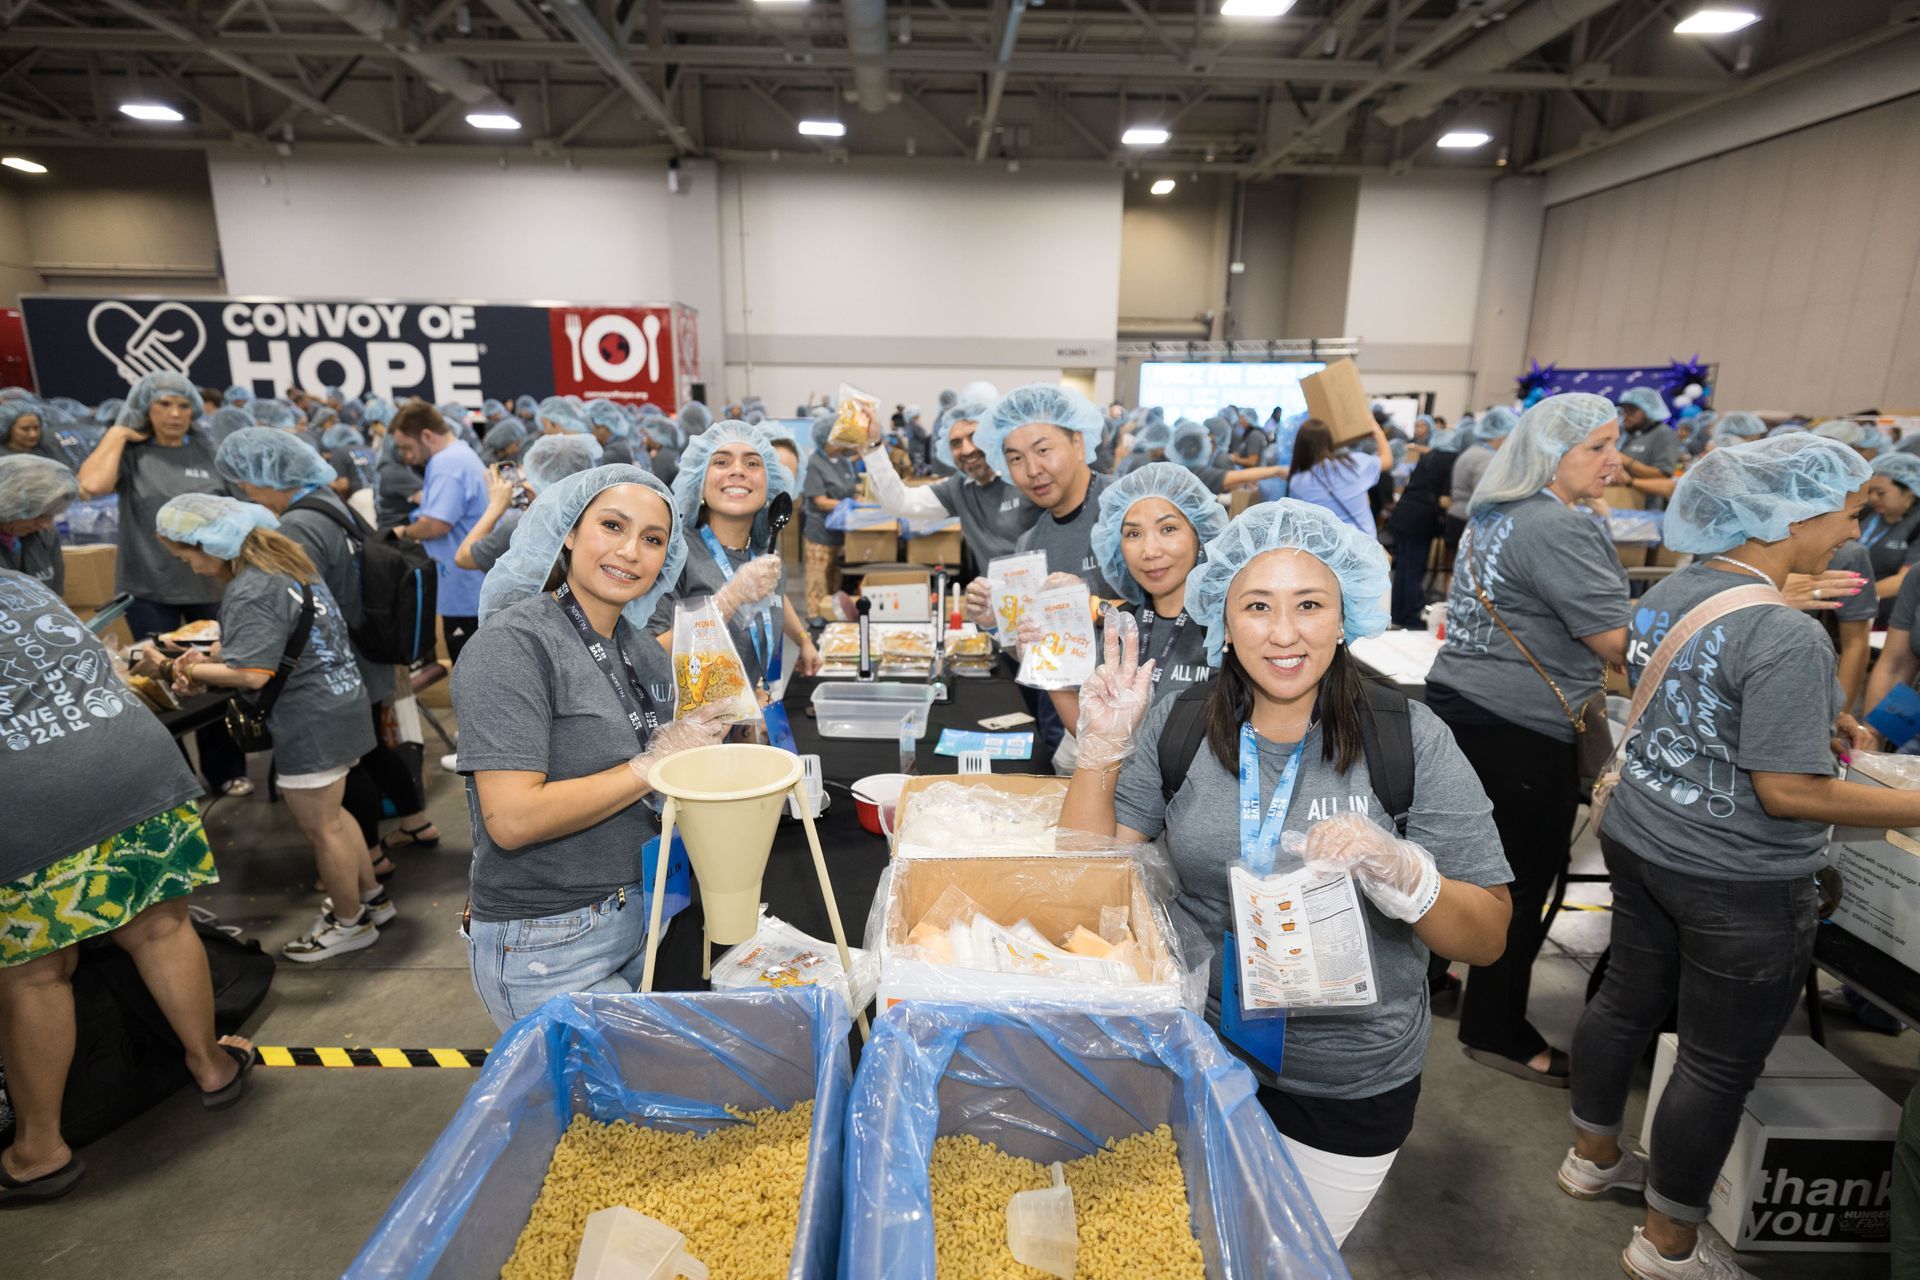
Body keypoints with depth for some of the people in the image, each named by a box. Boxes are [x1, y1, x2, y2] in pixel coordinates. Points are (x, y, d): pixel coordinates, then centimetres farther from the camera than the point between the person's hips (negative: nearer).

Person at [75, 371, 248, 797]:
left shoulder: (206, 449, 5)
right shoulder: (129, 451, -4)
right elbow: (90, 485, -24)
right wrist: (117, 435, -11)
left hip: (211, 584, 2)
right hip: (149, 589, -2)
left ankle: (225, 770, 24)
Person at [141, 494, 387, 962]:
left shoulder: (251, 592, -21)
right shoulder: (284, 562, 8)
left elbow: (251, 674, -25)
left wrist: (175, 669, -14)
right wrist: (208, 663, 1)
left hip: (311, 722, -10)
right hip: (340, 706, 10)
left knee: (320, 827, 7)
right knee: (329, 815, 24)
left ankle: (350, 923, 23)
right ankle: (371, 897, 37)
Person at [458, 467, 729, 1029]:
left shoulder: (642, 647, 6)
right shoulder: (515, 640, -17)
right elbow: (512, 819, -25)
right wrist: (651, 765, -21)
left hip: (641, 916, 8)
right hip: (548, 950, -7)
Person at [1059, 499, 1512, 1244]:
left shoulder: (1408, 739, -13)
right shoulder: (1178, 727, -10)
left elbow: (1487, 939, -10)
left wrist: (1402, 872, -29)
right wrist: (1102, 751, -22)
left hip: (1348, 1091, -1)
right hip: (1197, 1054, 1)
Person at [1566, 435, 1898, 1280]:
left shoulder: (1669, 592, 1)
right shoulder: (1786, 638, -25)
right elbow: (1785, 792, -23)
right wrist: (1911, 807, -15)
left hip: (1641, 841, 8)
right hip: (1738, 883, -8)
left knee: (1628, 999, 23)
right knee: (1720, 1065, 10)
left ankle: (1593, 1157, 43)